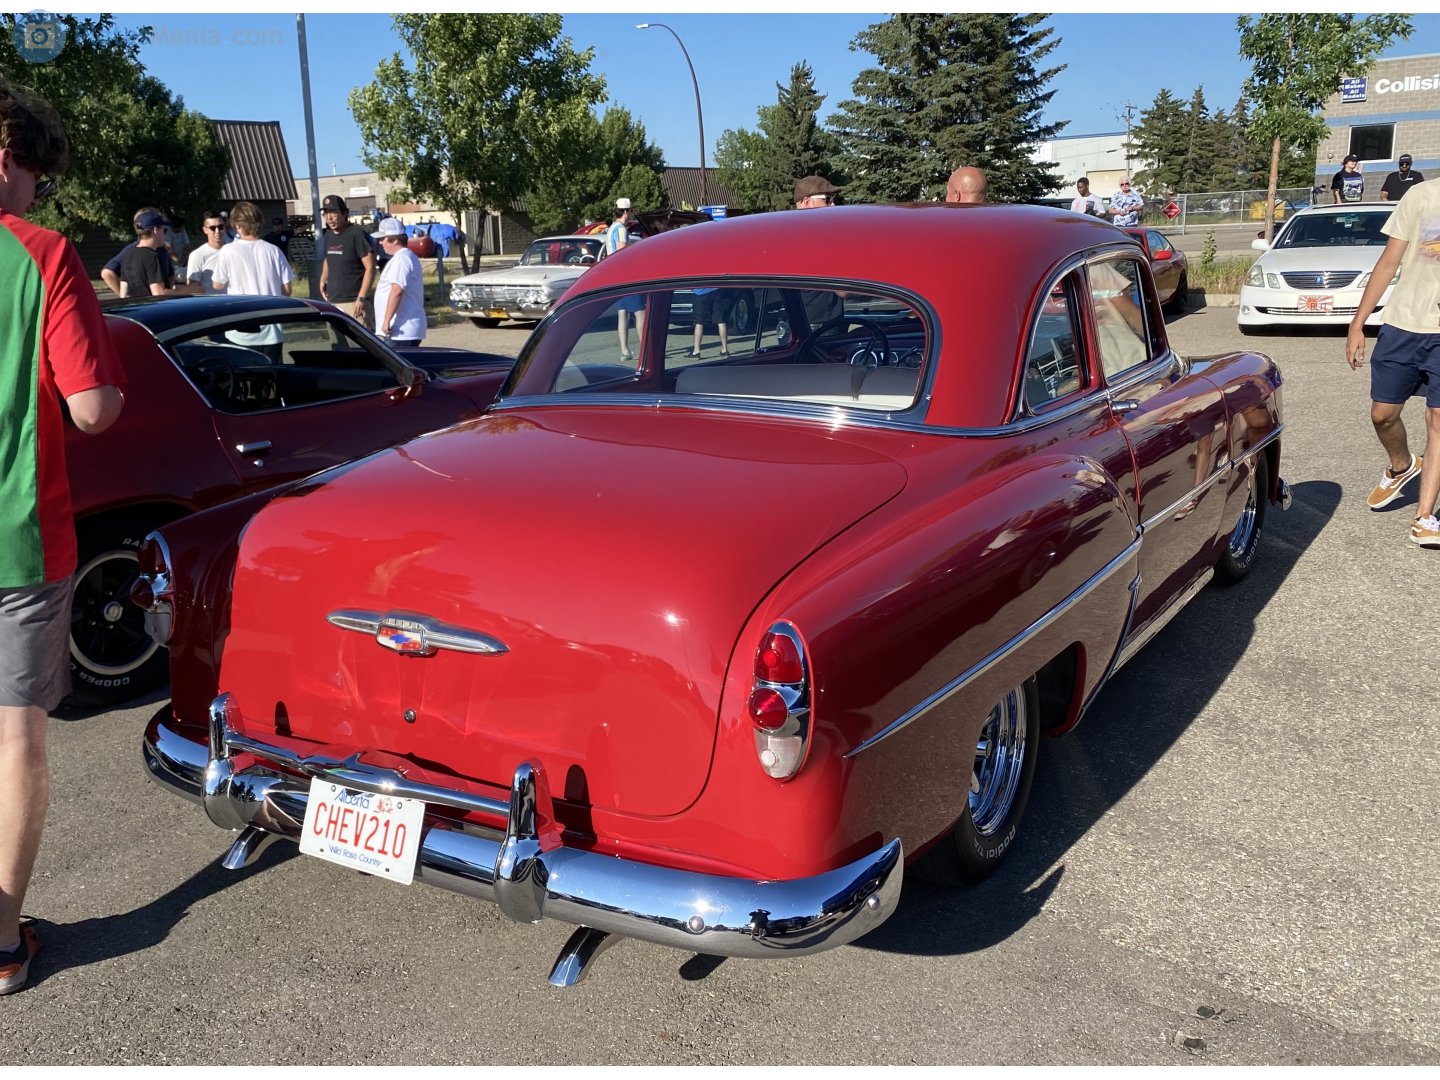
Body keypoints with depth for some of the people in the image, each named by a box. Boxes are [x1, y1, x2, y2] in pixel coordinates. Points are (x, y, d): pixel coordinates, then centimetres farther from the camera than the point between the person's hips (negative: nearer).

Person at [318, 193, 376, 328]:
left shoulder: (357, 234, -10)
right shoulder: (328, 235, 13)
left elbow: (370, 267, -14)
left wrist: (361, 298, -19)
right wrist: (323, 279, 11)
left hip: (353, 302, -8)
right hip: (332, 302, 8)